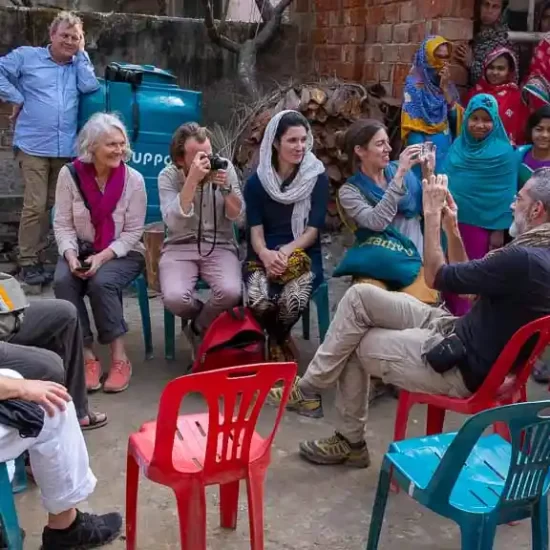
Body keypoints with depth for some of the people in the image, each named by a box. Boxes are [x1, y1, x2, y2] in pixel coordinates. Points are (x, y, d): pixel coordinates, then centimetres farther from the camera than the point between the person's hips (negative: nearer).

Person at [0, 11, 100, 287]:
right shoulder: (26, 56, 6)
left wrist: (81, 54, 2)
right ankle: (28, 262, 1)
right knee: (35, 206, -8)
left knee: (53, 205, 9)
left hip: (66, 149, 4)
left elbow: (89, 87, -3)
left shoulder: (79, 65, 15)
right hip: (34, 147, -4)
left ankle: (37, 255, 20)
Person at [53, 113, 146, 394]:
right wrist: (71, 255, -22)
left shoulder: (133, 179, -11)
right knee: (63, 282, -28)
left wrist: (103, 256, -22)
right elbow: (63, 224, -4)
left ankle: (119, 358, -19)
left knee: (101, 282, -32)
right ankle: (88, 356, -19)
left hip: (123, 252, -2)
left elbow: (132, 232, -9)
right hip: (81, 249, 2)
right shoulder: (70, 174, -7)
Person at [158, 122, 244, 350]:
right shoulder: (168, 176, -6)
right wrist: (192, 180, -28)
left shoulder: (225, 167, -2)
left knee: (231, 292, -30)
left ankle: (199, 329, 4)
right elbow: (173, 222, -22)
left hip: (220, 246, 1)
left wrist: (225, 187, -21)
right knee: (174, 298, -30)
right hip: (180, 247, -1)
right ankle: (210, 321, 8)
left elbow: (238, 217, -4)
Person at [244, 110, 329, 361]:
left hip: (302, 254, 0)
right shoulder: (257, 180, 5)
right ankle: (281, 344, 4)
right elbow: (255, 230, -2)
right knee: (259, 300, -32)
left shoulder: (317, 177, 2)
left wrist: (286, 252, -22)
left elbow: (313, 230, -4)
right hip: (264, 255, 1)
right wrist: (266, 254, -24)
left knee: (294, 300, -33)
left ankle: (276, 342, 5)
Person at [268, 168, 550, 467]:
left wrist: (432, 214, -8)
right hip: (460, 332, 9)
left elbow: (436, 277, -16)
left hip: (461, 366, -9)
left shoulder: (524, 259, -27)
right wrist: (452, 229, 7)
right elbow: (466, 282, 16)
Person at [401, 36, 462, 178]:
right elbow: (412, 125, -12)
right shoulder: (415, 84, -8)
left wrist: (445, 88, -7)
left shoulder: (447, 84, 10)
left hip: (447, 148, 6)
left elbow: (455, 116, 1)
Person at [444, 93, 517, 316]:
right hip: (452, 221, 5)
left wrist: (500, 230, -10)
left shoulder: (503, 152, -9)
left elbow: (506, 195, -8)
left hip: (482, 226, -4)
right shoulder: (458, 145, 4)